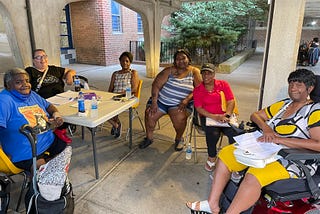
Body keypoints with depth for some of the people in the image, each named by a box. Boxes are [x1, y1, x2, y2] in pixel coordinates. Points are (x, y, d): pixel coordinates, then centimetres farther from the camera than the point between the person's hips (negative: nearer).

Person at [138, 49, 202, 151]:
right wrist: (154, 102, -15)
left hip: (179, 104, -2)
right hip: (161, 100, 2)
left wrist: (187, 100, -22)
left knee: (179, 117, -31)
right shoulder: (169, 70, 2)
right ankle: (149, 138, 7)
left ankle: (179, 139, 1)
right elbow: (156, 85, -5)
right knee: (149, 114, -19)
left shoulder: (194, 72, 2)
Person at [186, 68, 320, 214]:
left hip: (294, 160, -8)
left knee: (254, 175, -36)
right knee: (225, 154, -4)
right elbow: (255, 115, 17)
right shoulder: (283, 104, 15)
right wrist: (265, 127, -6)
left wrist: (279, 139, -22)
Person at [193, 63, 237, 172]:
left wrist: (226, 115, -18)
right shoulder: (197, 90, 8)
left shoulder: (223, 84, 10)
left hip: (224, 116, 1)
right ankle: (212, 159, -9)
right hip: (207, 117, -1)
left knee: (234, 132, -30)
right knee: (214, 132, -34)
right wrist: (214, 117, -18)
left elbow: (231, 101, 1)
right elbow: (199, 108, -3)